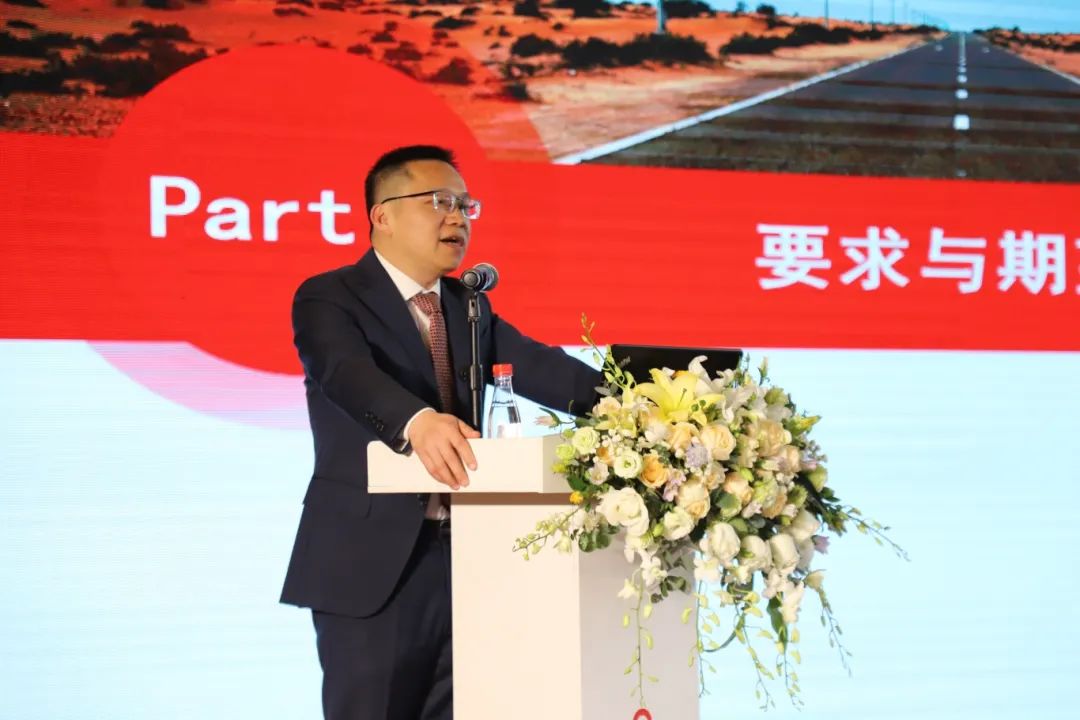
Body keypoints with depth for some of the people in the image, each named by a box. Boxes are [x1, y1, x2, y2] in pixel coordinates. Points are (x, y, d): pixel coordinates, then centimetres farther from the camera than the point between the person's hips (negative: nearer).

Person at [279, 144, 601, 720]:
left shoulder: (468, 305, 14)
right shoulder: (329, 299, -6)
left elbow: (536, 366, 0)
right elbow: (348, 372, -26)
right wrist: (417, 422, -47)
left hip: (459, 557, 6)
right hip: (372, 563, -6)